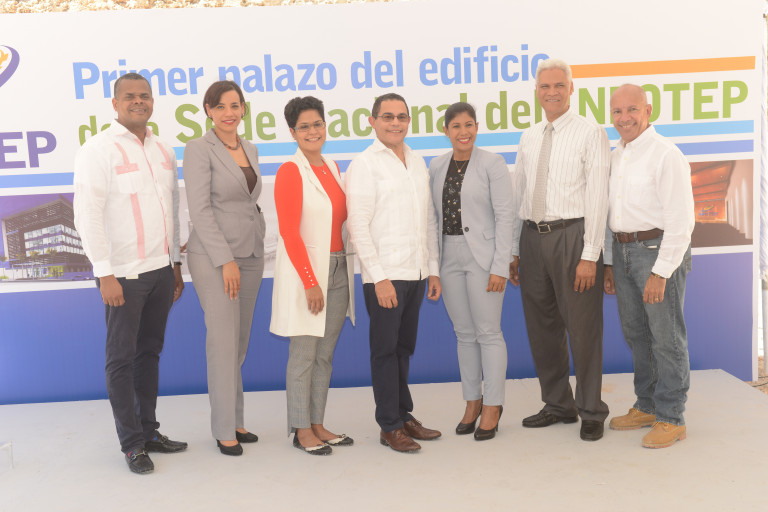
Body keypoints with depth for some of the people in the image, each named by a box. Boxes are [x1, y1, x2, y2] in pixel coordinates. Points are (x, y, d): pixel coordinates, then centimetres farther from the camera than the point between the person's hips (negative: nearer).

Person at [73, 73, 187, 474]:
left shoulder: (162, 151, 12)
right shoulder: (99, 150, -6)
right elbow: (87, 215, -11)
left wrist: (176, 263, 16)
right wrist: (104, 274, -15)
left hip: (161, 270, 6)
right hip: (123, 274, -6)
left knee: (150, 352, 13)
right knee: (122, 359, 2)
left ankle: (149, 431, 25)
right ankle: (132, 443, 13)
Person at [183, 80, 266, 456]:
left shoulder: (250, 150, 13)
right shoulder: (199, 149, -8)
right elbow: (199, 210, -14)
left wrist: (258, 247, 12)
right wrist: (226, 260, -17)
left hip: (250, 254, 7)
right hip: (213, 255, -6)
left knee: (240, 343, 11)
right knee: (224, 343, -4)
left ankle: (236, 420, 22)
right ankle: (224, 429, 8)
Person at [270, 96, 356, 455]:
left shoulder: (332, 167, 13)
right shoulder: (290, 171, -9)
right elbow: (289, 232, -14)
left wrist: (343, 269, 9)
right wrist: (310, 282, -17)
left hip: (338, 269, 7)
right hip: (305, 271, -7)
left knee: (326, 353, 11)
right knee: (303, 354, 1)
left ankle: (317, 424, 22)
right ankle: (301, 430, 13)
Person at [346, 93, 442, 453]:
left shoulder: (418, 163, 14)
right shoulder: (365, 164, -5)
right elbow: (358, 226, -10)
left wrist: (433, 269, 13)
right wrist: (380, 277, -15)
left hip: (416, 273, 6)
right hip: (384, 275, -6)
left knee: (404, 347, 14)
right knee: (385, 349, 2)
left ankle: (404, 415, 26)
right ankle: (390, 426, 12)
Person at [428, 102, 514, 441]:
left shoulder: (492, 164, -5)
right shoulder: (437, 167, 9)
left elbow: (505, 216, -9)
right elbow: (433, 216, 10)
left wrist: (499, 267, -14)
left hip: (482, 254, -5)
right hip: (449, 257, 5)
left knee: (488, 332, 0)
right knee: (464, 333, 12)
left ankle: (492, 406, 13)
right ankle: (472, 401, 25)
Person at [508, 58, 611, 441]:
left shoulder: (590, 133, -2)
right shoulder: (528, 138, 14)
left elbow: (597, 196, -9)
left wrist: (590, 255, -15)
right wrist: (514, 251, 11)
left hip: (572, 236, -6)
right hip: (533, 237, 6)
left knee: (582, 328, 0)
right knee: (542, 327, 12)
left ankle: (591, 412, 17)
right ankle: (558, 405, 29)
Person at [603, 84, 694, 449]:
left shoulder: (666, 155, -12)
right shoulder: (616, 156, 13)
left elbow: (681, 222, -16)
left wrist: (661, 272, -19)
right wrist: (609, 262, 15)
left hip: (659, 252, -8)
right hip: (624, 252, 8)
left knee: (666, 337, 0)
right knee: (635, 333, 14)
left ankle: (671, 419, 11)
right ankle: (646, 406, 28)